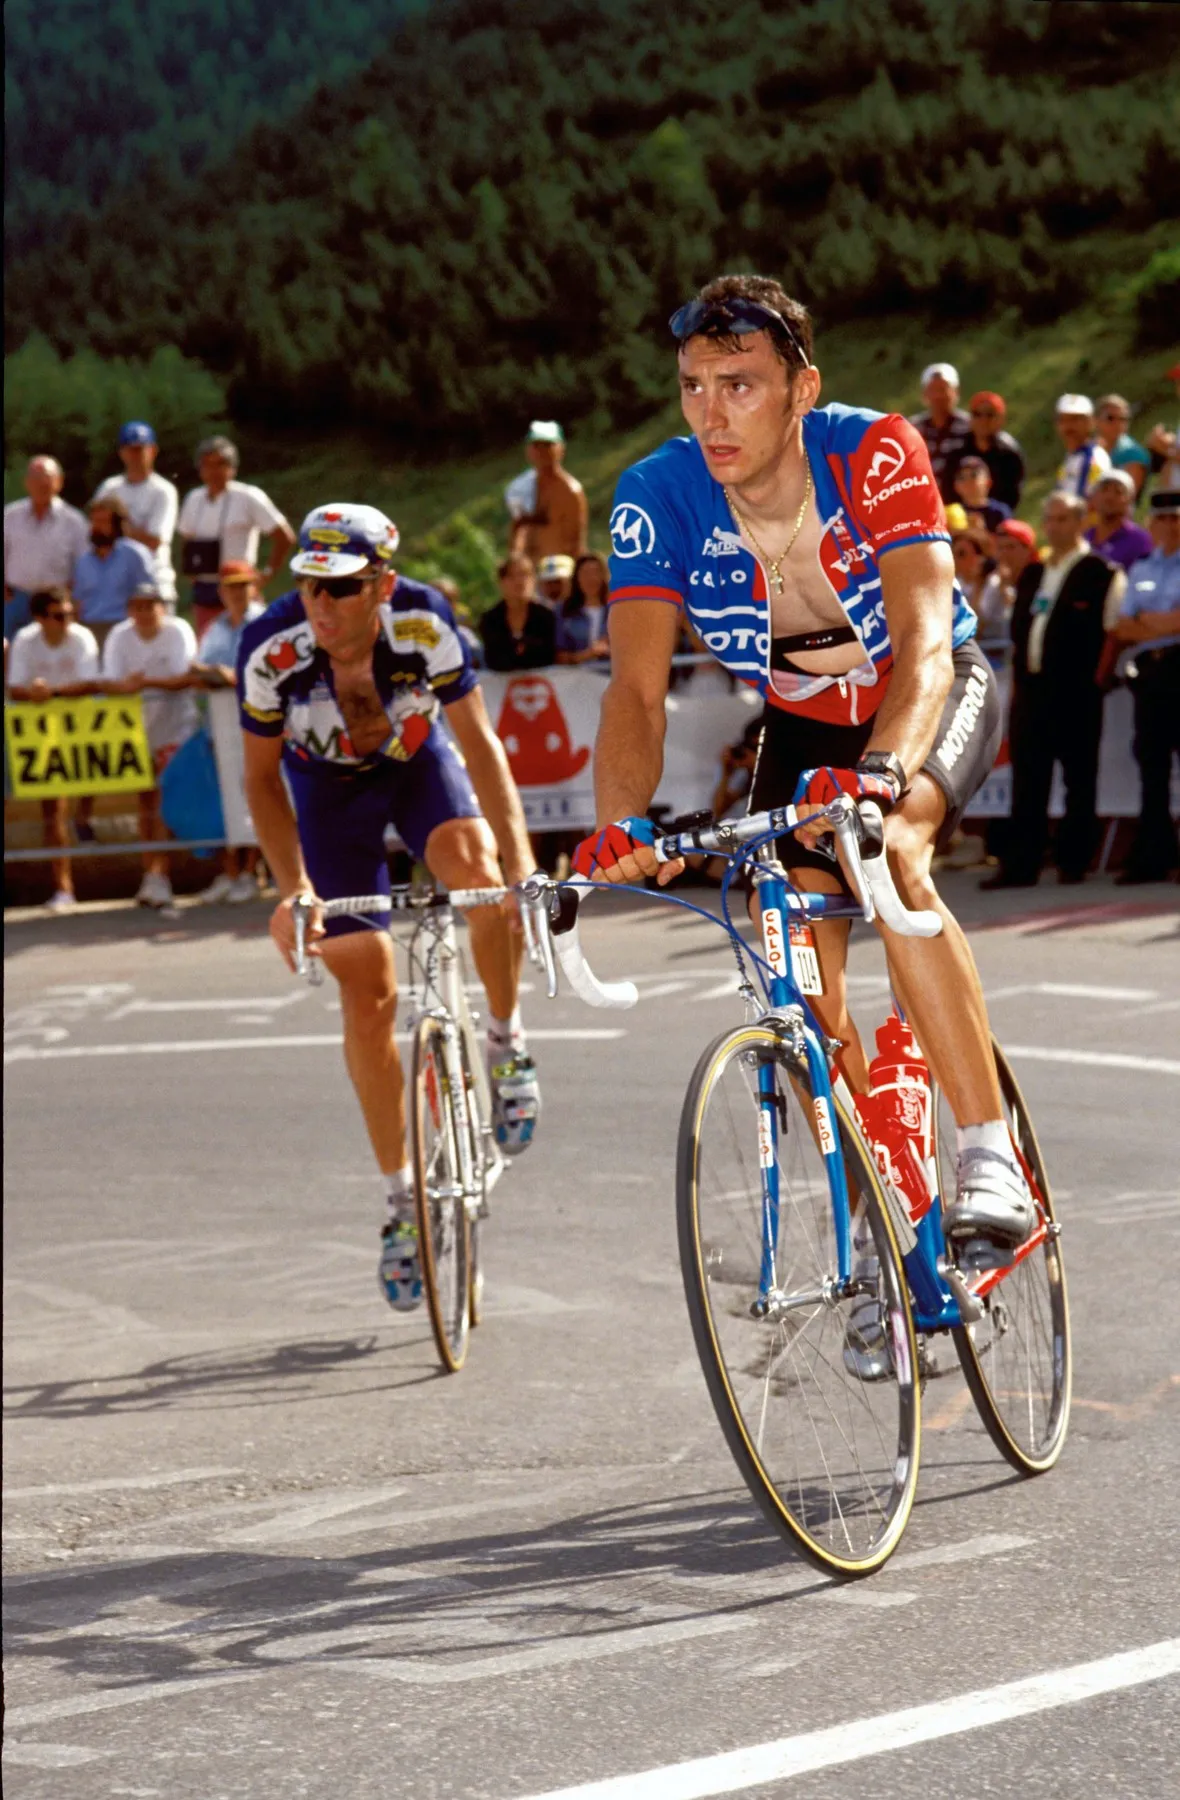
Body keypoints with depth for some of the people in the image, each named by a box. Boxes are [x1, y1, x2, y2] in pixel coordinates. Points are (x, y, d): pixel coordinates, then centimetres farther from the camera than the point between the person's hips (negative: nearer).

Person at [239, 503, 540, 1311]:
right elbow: (263, 777, -16)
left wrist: (521, 861, -36)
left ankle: (507, 1041, -7)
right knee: (368, 993, -3)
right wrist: (293, 890, -26)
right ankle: (403, 1199, 10)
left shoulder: (424, 623, -32)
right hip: (330, 786, 0)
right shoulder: (272, 650, -30)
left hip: (419, 761, 0)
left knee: (477, 866, -33)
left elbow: (478, 741, -26)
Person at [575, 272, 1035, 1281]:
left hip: (933, 698, -4)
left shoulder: (875, 457, -31)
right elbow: (639, 686, -28)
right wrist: (619, 825, -47)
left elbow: (924, 643, -42)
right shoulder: (658, 498, -23)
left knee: (888, 855, -34)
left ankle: (991, 1161, -31)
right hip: (803, 724, 4)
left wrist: (879, 773, -61)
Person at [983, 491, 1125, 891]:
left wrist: (1096, 678, -9)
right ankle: (1020, 865, 4)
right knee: (1027, 782, 3)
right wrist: (1016, 684, 13)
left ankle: (1073, 862, 7)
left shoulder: (1102, 575, -2)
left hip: (1075, 692, -6)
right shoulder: (1032, 575, 17)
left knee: (1078, 780, 1)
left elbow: (1113, 633, -5)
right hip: (1032, 689, 6)